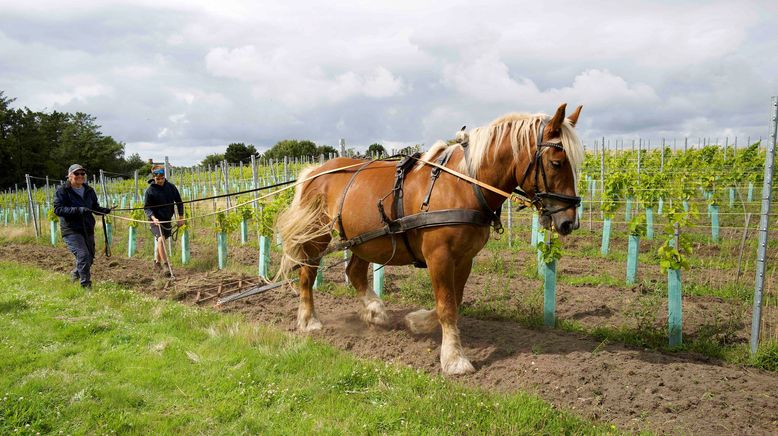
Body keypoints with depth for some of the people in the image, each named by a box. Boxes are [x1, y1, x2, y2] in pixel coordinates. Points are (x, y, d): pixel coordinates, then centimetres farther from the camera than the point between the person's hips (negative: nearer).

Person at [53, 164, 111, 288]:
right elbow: (58, 209, -15)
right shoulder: (62, 191, -6)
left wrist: (104, 210, -6)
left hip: (88, 229, 6)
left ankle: (76, 273, 45)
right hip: (71, 230, -6)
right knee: (83, 255, -19)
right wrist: (78, 210, -27)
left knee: (90, 257, 16)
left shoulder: (89, 191, 10)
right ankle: (86, 285, -11)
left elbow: (95, 207, 16)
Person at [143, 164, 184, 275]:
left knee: (164, 242, 14)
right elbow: (146, 207, -10)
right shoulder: (150, 190, -11)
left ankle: (157, 262, 34)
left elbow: (178, 201, 7)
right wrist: (153, 218, -28)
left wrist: (181, 217, 3)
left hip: (168, 219, 5)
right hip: (156, 220, -4)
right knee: (160, 239, -23)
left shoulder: (171, 187, -2)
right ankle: (165, 265, -22)